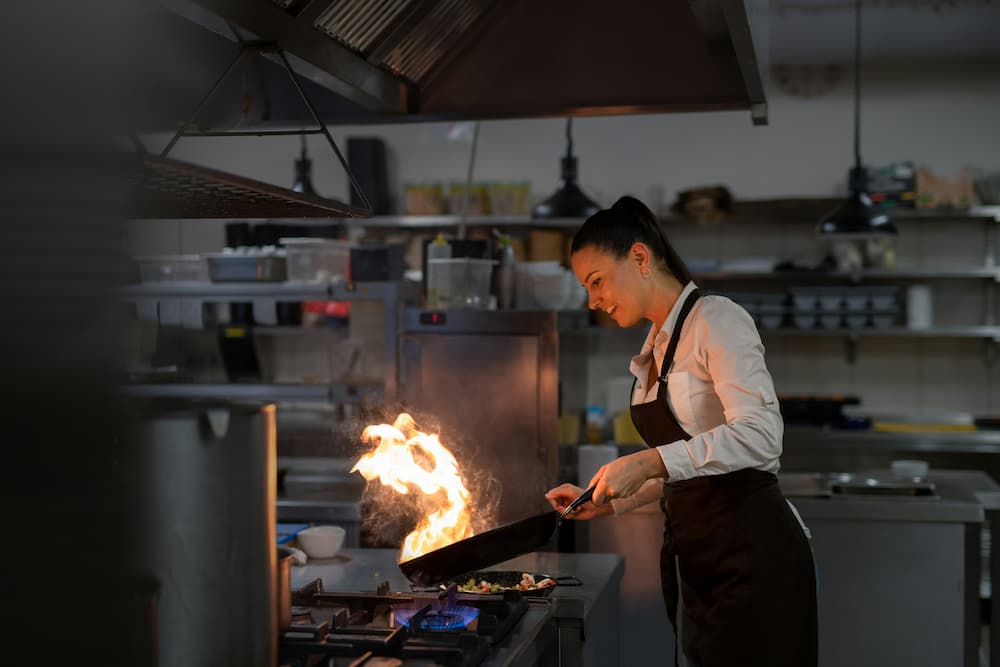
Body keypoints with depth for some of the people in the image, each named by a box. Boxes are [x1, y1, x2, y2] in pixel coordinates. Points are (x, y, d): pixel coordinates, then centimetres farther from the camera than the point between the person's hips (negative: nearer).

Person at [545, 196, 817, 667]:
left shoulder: (716, 320, -12)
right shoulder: (656, 347, 14)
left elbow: (760, 435, -25)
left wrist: (650, 462, -28)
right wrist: (607, 502, 10)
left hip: (750, 554, -8)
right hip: (691, 555, 8)